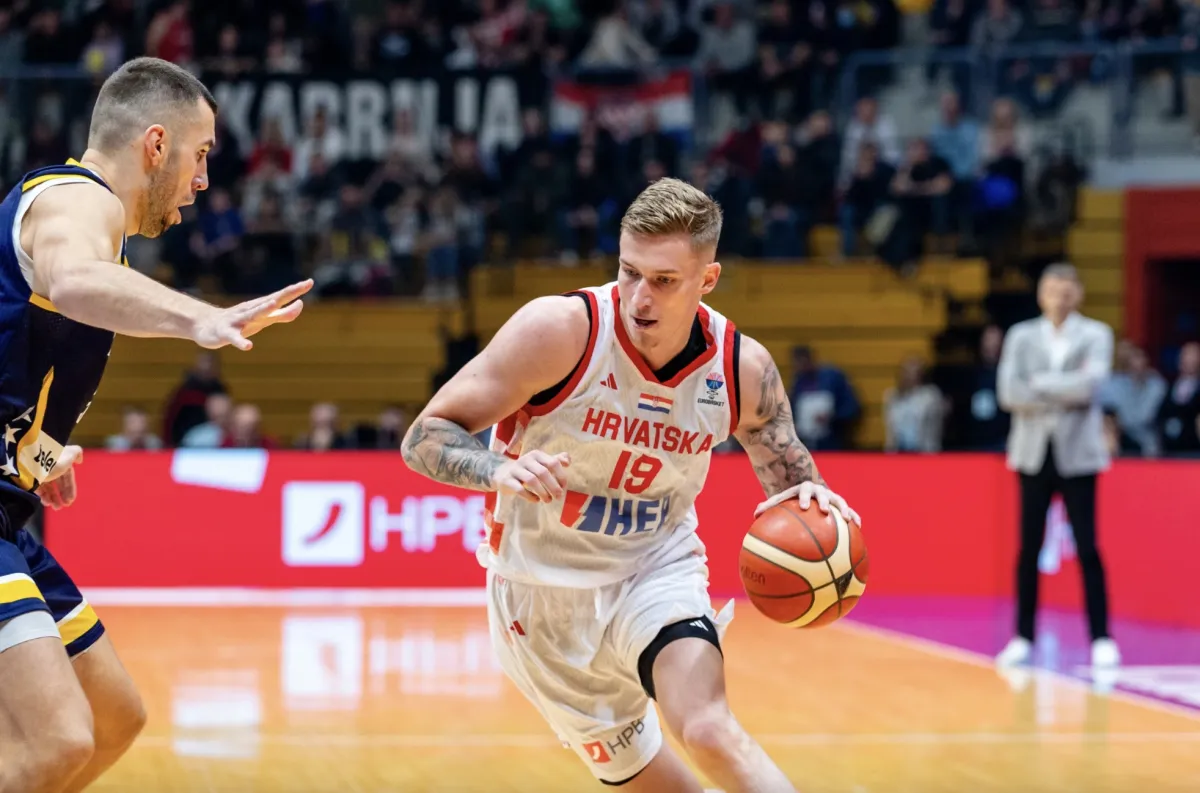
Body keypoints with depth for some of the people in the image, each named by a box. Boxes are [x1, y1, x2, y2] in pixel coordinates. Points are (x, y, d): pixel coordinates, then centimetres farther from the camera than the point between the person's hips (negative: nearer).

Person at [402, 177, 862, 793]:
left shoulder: (743, 368, -11)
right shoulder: (560, 330, -22)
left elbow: (790, 478, 7)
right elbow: (423, 439, -19)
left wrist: (809, 499, -19)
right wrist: (500, 471, -41)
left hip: (657, 569, 1)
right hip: (547, 596, 0)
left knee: (710, 732, -28)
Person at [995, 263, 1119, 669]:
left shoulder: (1095, 335, 3)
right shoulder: (1021, 336, 8)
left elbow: (1091, 384, -14)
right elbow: (1008, 392, -5)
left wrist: (1040, 383, -8)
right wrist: (1064, 395, -12)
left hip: (1077, 455, -2)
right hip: (1034, 453, 2)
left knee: (1087, 548, -3)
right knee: (1028, 548, 3)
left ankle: (1101, 639, 1)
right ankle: (1023, 637, 8)